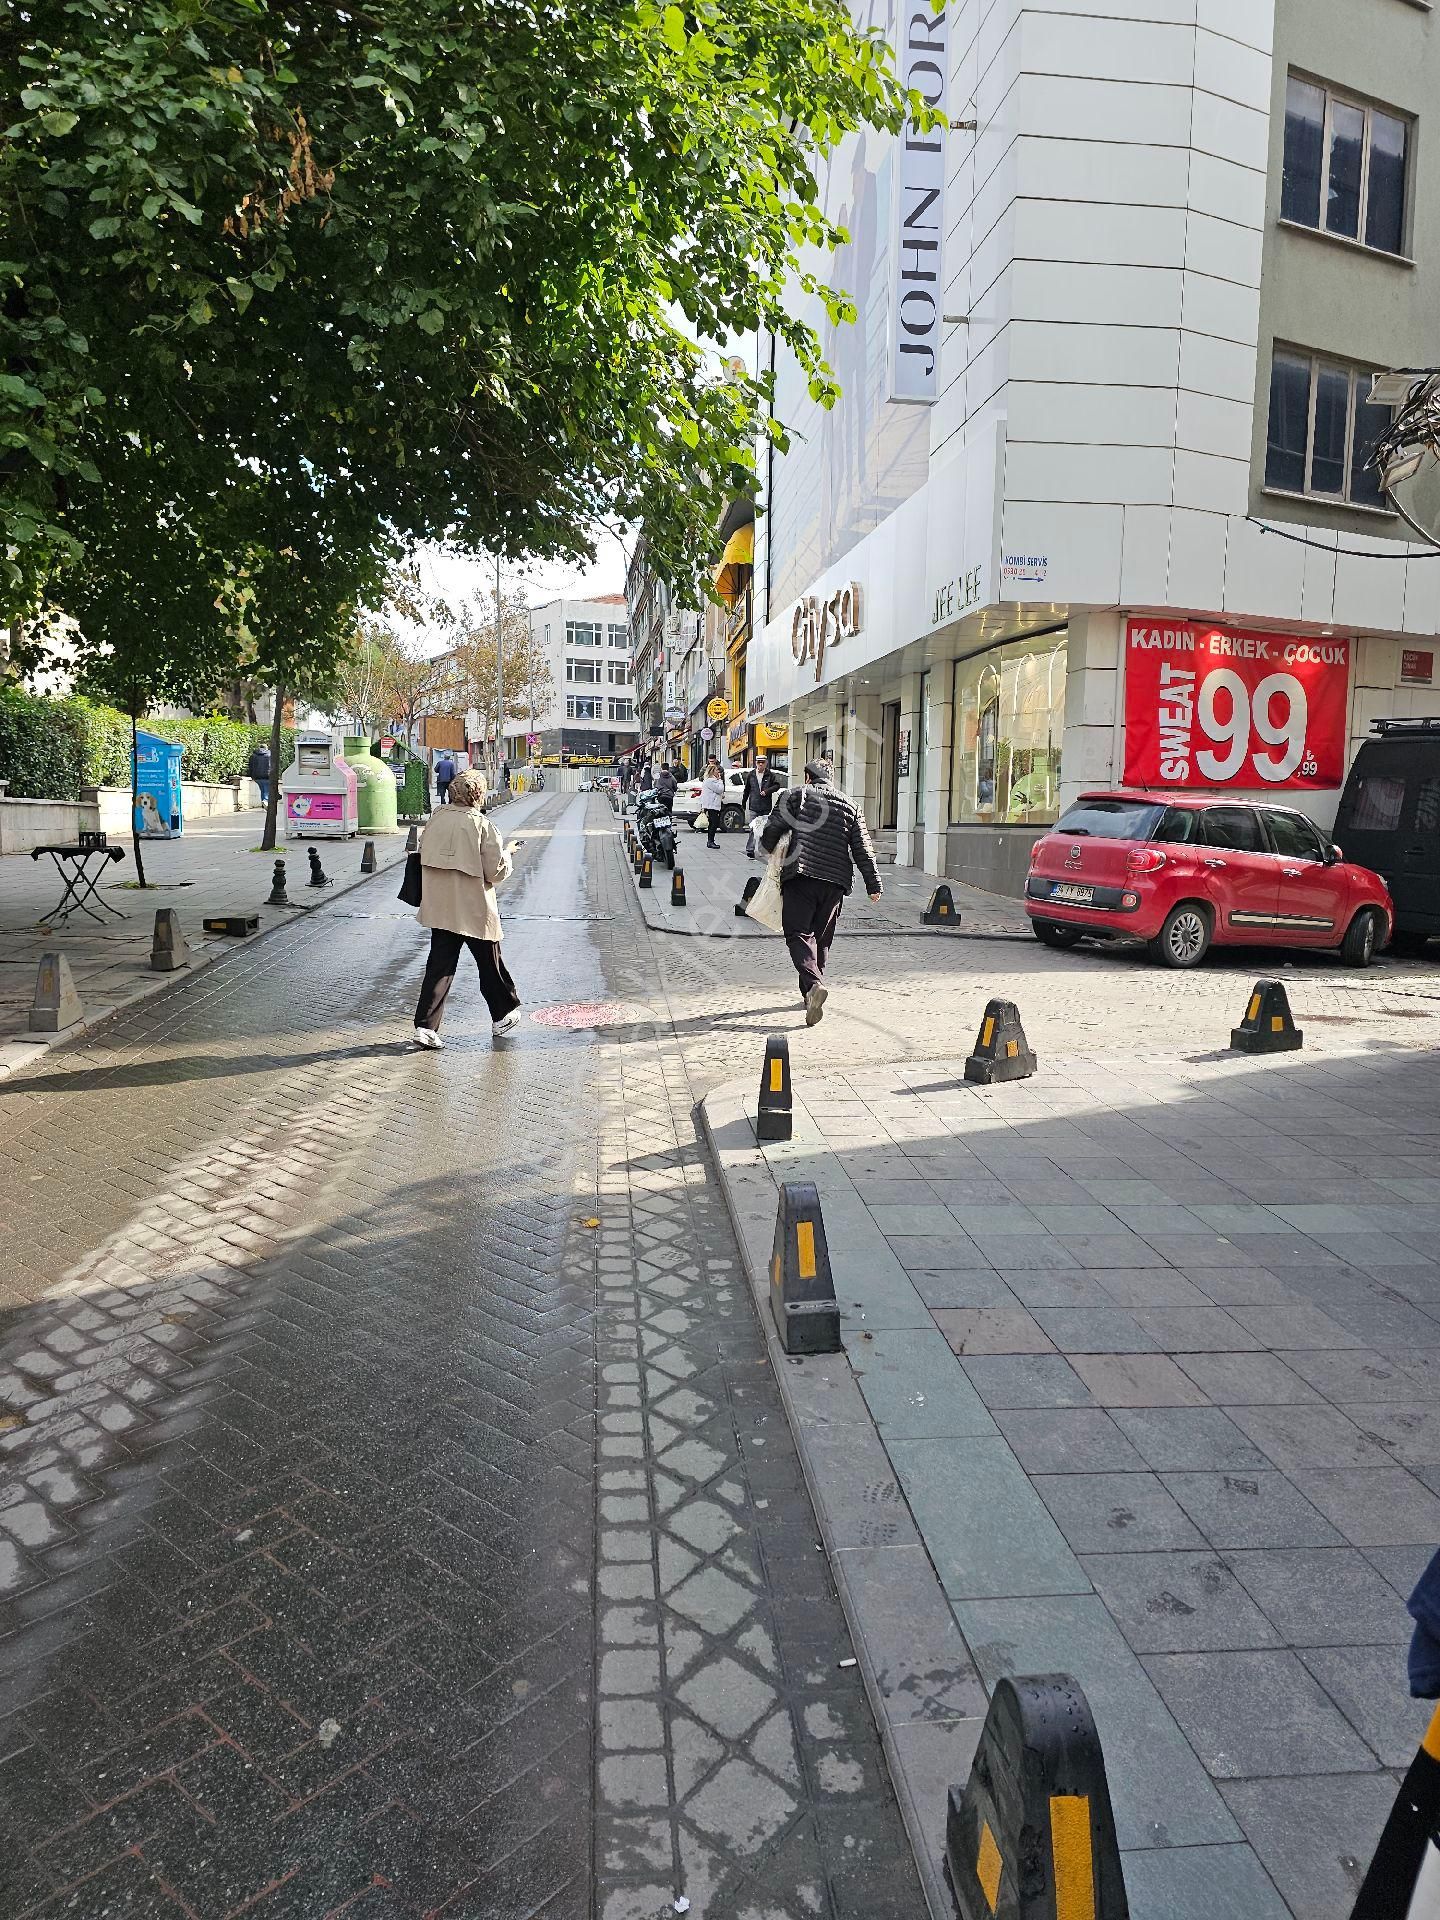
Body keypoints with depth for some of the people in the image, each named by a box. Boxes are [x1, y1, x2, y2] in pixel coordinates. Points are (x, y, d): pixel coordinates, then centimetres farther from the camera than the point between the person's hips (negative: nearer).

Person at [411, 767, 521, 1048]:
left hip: (440, 908, 4)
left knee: (439, 965, 6)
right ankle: (503, 1016, 31)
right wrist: (506, 855, 8)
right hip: (475, 910, -4)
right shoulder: (482, 824, -14)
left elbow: (425, 856, 10)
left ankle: (425, 1026, -4)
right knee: (490, 963, 14)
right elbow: (496, 871, -12)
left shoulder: (436, 819, 1)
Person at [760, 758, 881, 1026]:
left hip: (800, 876, -4)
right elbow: (863, 849, 11)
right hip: (835, 881, 4)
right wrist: (873, 884, 15)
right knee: (822, 938, 15)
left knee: (798, 934, -4)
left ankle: (814, 984, -27)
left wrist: (769, 849, 19)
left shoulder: (795, 795, 5)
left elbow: (771, 831, -2)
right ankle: (810, 994, 22)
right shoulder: (849, 805, 15)